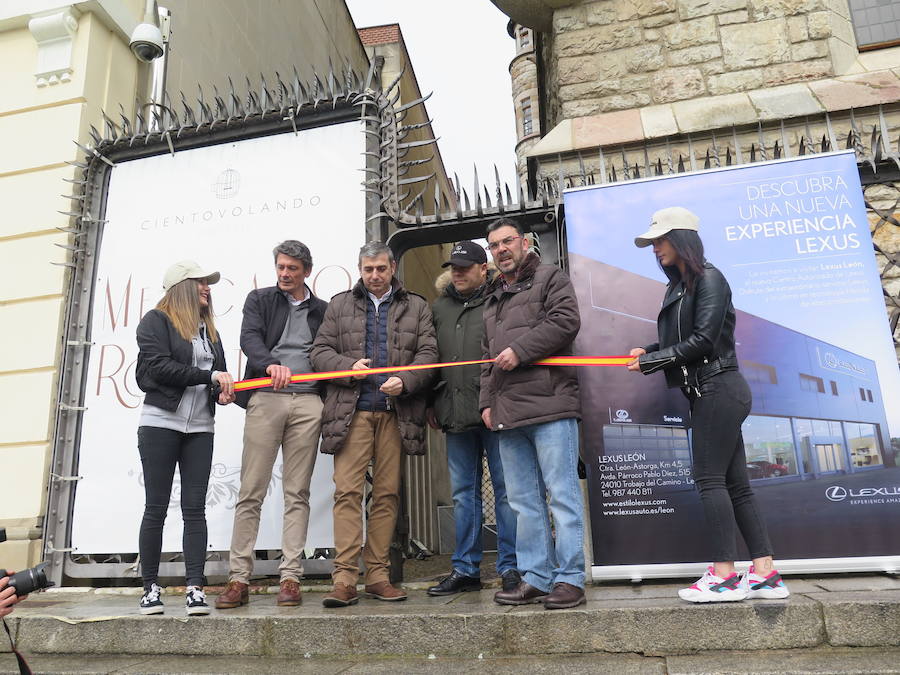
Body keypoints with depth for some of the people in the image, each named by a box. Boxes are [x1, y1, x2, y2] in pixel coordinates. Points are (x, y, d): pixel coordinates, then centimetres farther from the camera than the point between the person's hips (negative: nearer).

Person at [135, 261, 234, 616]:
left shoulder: (209, 328, 18)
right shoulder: (156, 321, 0)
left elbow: (219, 372, 21)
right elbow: (158, 367, -13)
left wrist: (223, 391, -1)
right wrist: (209, 376, -15)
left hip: (200, 428, 5)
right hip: (160, 423, -4)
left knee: (195, 508, 1)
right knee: (156, 508, 2)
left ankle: (194, 588, 2)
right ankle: (150, 588, 12)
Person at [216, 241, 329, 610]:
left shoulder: (322, 310, 18)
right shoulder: (260, 299, 13)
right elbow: (250, 338, -5)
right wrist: (271, 364, -25)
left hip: (307, 403, 1)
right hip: (265, 399, -1)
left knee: (297, 494, 3)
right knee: (251, 492, -2)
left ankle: (290, 577, 8)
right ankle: (239, 578, 5)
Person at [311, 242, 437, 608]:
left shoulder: (416, 307, 13)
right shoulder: (340, 305, 14)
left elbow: (427, 353, 5)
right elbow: (320, 351, 10)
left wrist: (404, 381, -12)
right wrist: (349, 366, -9)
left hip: (396, 413, 1)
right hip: (351, 412, 0)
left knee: (387, 494, 4)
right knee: (347, 491, -7)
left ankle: (377, 574, 14)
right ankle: (344, 578, -3)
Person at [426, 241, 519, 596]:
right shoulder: (439, 307, 16)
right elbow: (431, 357, 20)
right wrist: (432, 404, 15)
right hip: (456, 416, 5)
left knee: (506, 489, 2)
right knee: (463, 493, 12)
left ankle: (511, 567, 13)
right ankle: (465, 569, 22)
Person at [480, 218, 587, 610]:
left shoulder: (550, 279, 6)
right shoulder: (492, 301, 27)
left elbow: (565, 320, -11)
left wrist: (520, 350, -13)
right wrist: (487, 401, 16)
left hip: (549, 404, -7)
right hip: (508, 414, 8)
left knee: (562, 495, -5)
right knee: (524, 501, 9)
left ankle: (569, 579, 2)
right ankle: (536, 579, 17)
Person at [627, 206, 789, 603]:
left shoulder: (709, 279, -8)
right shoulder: (679, 287, 18)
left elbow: (702, 341, -16)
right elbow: (679, 342, 17)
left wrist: (651, 361, -12)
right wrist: (647, 352, 0)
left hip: (717, 389, -9)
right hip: (705, 393, 9)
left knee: (709, 478, -8)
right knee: (734, 483, 7)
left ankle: (724, 576, -3)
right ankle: (765, 574, 11)